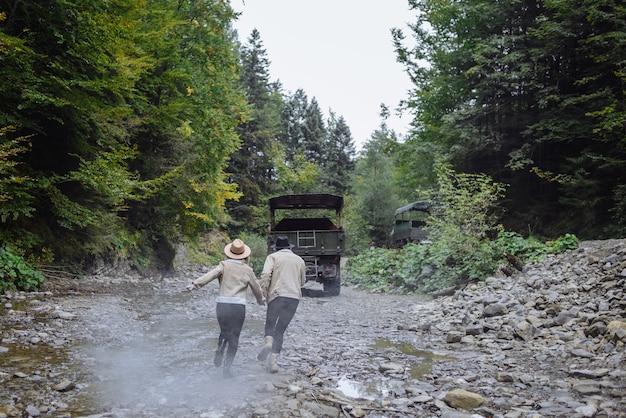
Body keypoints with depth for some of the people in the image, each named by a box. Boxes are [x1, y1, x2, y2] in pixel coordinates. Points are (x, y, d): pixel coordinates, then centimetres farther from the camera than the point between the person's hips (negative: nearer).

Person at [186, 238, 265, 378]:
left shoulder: (224, 265, 2)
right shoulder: (247, 270, 5)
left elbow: (210, 275, -14)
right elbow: (256, 288, 15)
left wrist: (195, 284, -20)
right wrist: (260, 299, 34)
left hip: (222, 304, 1)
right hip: (238, 306, -1)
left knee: (224, 331, 24)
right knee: (234, 337, 8)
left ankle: (219, 350, 0)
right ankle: (227, 367, 4)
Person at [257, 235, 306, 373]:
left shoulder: (273, 256, 6)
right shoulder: (299, 260, 17)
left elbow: (265, 275, -9)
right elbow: (302, 282, 24)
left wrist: (264, 292, -1)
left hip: (277, 295, -3)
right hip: (294, 297, 3)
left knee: (270, 323, 17)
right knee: (281, 329, 10)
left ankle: (268, 342, -12)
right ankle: (273, 361, 4)